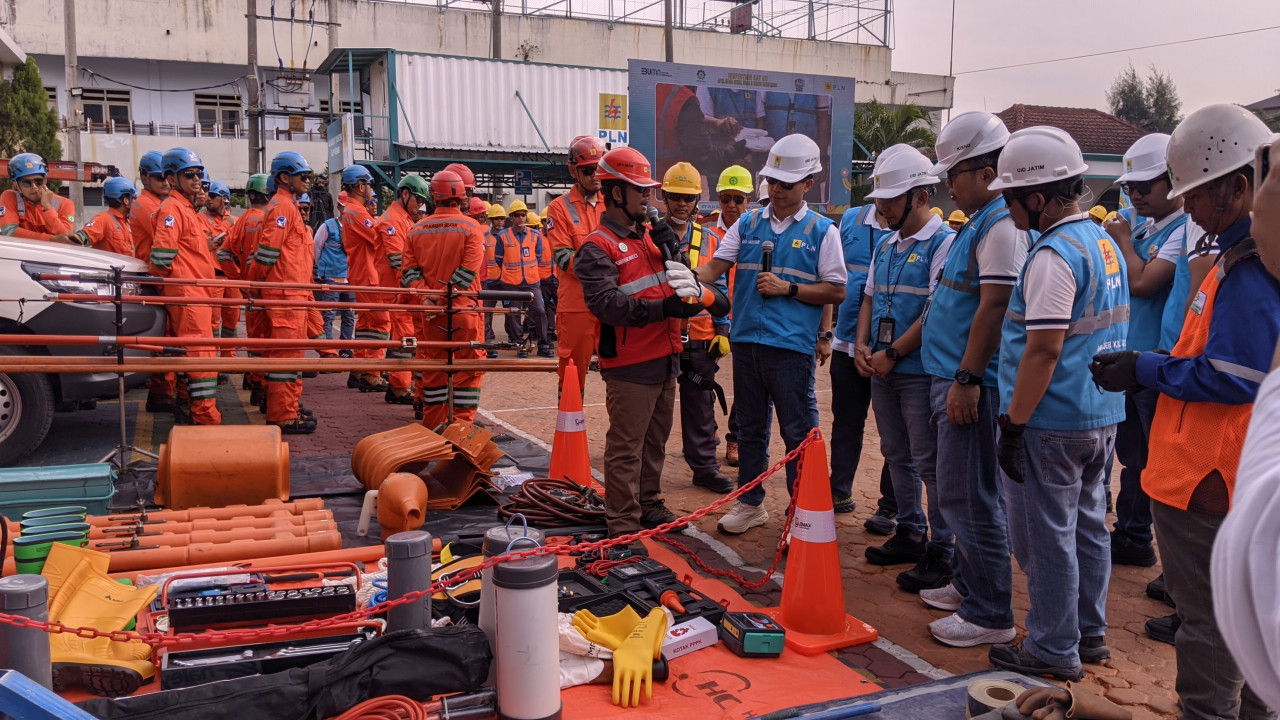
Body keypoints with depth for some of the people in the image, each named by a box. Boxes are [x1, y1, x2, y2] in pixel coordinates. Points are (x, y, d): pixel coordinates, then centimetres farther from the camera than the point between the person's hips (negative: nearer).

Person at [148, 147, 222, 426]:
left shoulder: (188, 208, 21)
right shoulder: (172, 208, -11)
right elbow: (162, 254, -19)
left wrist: (206, 244, 10)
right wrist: (167, 283, -10)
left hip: (196, 294, 10)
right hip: (187, 295, -10)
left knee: (190, 354, 14)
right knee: (202, 354, -11)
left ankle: (186, 412, 23)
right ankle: (207, 419, -11)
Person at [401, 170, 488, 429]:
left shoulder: (417, 229, 6)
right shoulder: (470, 227, -7)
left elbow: (410, 270, -2)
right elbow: (469, 271, -16)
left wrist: (427, 296, -9)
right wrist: (445, 297, -14)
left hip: (428, 310, 4)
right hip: (463, 309, -4)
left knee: (433, 367, 13)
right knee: (468, 367, 4)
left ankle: (433, 423, 20)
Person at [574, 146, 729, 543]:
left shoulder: (650, 237, 15)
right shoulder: (597, 248, -12)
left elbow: (679, 281, 15)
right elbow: (605, 302, -25)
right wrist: (662, 308, -31)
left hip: (665, 359, 8)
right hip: (629, 365, -8)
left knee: (655, 441, 20)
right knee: (626, 448, -1)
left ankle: (649, 504, 35)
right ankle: (622, 524, 8)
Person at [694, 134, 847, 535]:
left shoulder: (822, 231, 0)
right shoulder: (748, 224, 10)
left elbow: (836, 292, -2)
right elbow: (716, 266, 3)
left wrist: (788, 289, -13)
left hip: (792, 346, -4)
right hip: (746, 339, 5)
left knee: (799, 433, 1)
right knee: (750, 427, 15)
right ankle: (750, 504, 29)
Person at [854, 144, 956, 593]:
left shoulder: (945, 243, -12)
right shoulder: (886, 247, 14)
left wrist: (892, 353, -17)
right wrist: (862, 346, 1)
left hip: (921, 373, -8)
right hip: (883, 371, 8)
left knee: (930, 463, -2)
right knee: (897, 456, 17)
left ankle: (942, 553, 8)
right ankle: (910, 534, 31)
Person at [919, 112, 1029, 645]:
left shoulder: (1002, 225, -15)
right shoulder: (976, 223, 17)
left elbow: (994, 307, -21)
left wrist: (967, 379, -22)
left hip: (972, 385, -10)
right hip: (955, 380, 10)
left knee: (967, 497, -5)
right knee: (971, 493, 18)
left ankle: (990, 614, 4)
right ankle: (968, 585, 31)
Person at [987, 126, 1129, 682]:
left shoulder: (1054, 255, -18)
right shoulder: (1103, 242, 12)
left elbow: (1044, 349, -23)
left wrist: (1013, 425, -18)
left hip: (1052, 424, -10)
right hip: (1102, 416, 10)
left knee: (1045, 536, 1)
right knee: (1086, 525, 18)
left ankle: (1054, 651, 12)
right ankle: (1089, 632, 30)